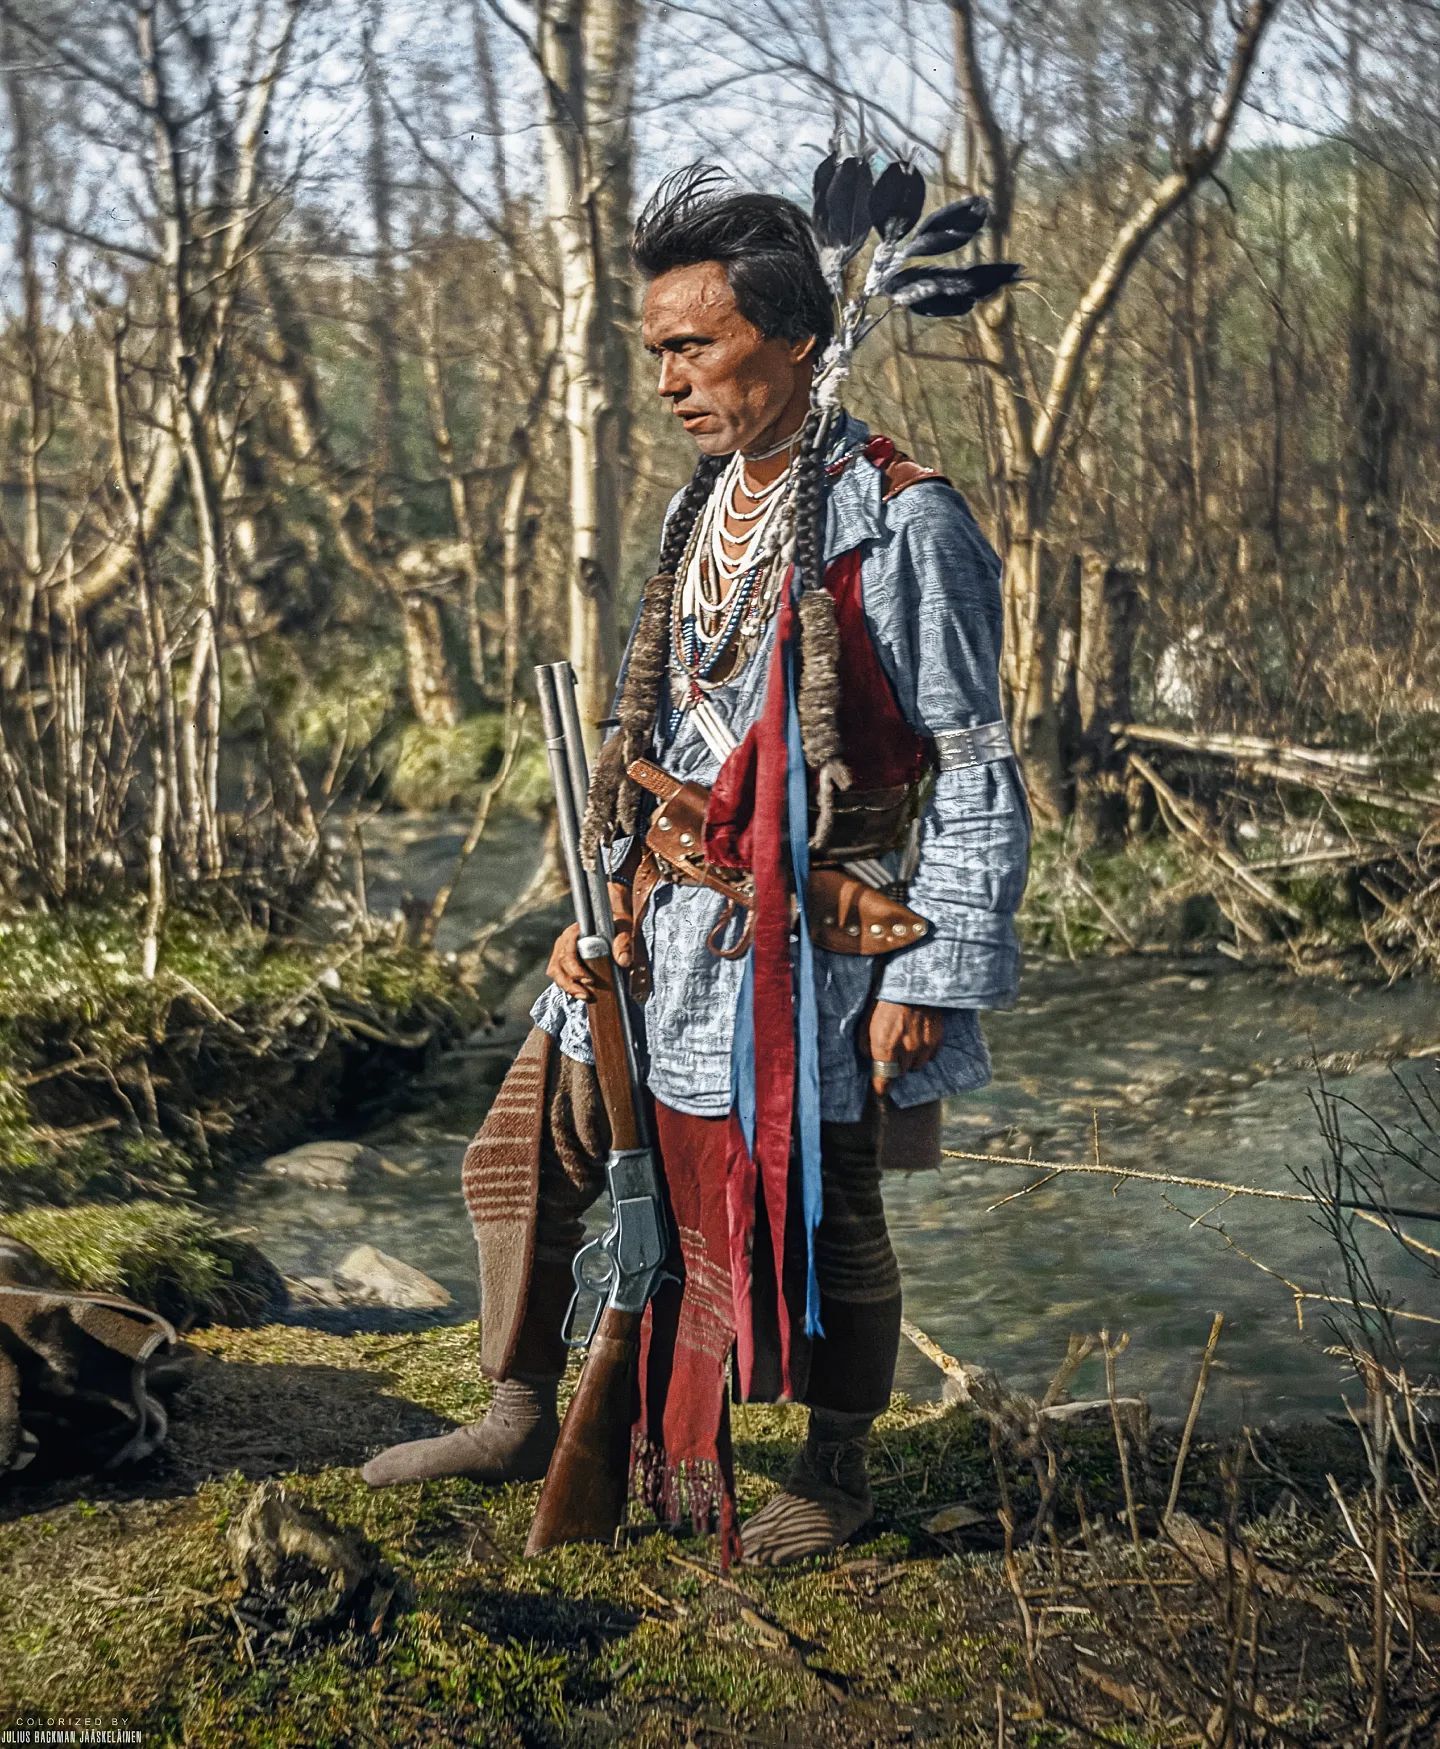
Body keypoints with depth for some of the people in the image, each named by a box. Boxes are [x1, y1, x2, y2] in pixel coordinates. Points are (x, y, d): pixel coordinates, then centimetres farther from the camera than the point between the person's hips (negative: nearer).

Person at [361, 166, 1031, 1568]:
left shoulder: (902, 523, -14)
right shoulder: (705, 507, 10)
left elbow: (976, 774, -13)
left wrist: (931, 978, -16)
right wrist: (609, 907, 13)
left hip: (804, 934, -8)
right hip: (663, 921, 8)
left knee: (816, 1216, 7)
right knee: (524, 1159, 13)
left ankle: (834, 1475, 29)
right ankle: (520, 1417, 30)